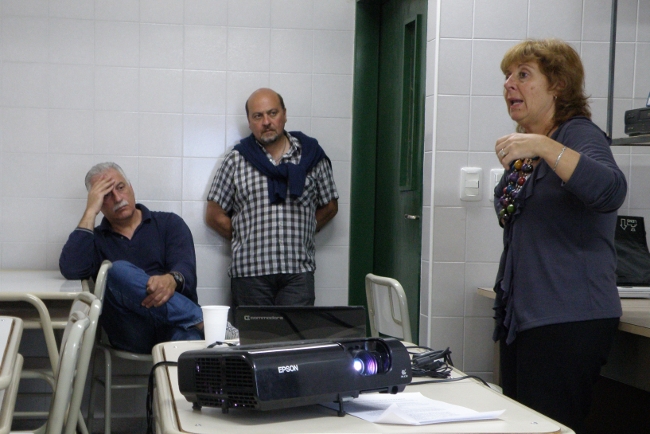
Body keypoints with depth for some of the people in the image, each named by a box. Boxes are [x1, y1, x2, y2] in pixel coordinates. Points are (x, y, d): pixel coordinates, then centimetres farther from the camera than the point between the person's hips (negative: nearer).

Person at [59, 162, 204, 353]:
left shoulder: (169, 223, 17)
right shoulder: (96, 238, 19)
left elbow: (185, 267, -1)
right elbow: (71, 270, -3)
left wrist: (172, 280, -27)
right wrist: (90, 212, 2)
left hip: (177, 325, -2)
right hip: (131, 334, 3)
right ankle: (202, 321, -30)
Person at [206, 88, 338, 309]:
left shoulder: (311, 155, 9)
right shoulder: (236, 160, 6)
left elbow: (329, 207, 17)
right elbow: (215, 216, 9)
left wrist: (297, 236, 8)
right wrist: (247, 240, 7)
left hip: (298, 271, 0)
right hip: (249, 272, 0)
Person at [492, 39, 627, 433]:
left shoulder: (579, 134, -8)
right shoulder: (525, 149, 16)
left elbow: (611, 192, -30)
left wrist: (543, 146, -34)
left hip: (567, 319, -9)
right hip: (520, 314, 9)